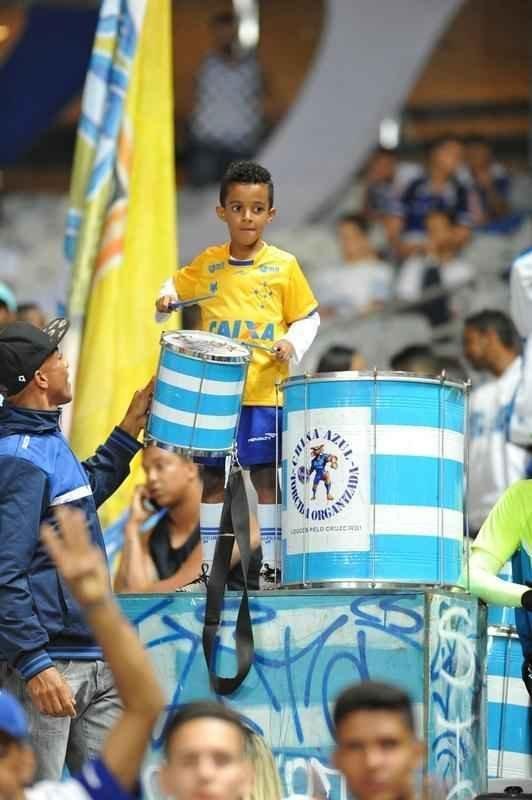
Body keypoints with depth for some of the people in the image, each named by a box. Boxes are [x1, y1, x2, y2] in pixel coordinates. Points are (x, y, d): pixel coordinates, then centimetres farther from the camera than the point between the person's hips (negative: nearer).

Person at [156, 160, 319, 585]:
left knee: (267, 477, 0)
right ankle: (209, 562, 13)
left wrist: (292, 345, -11)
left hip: (265, 393, -2)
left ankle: (271, 563, 5)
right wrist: (166, 300, 1)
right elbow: (178, 286, 22)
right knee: (212, 479, 6)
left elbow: (308, 318, 7)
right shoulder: (208, 263, 6)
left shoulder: (283, 266, 0)